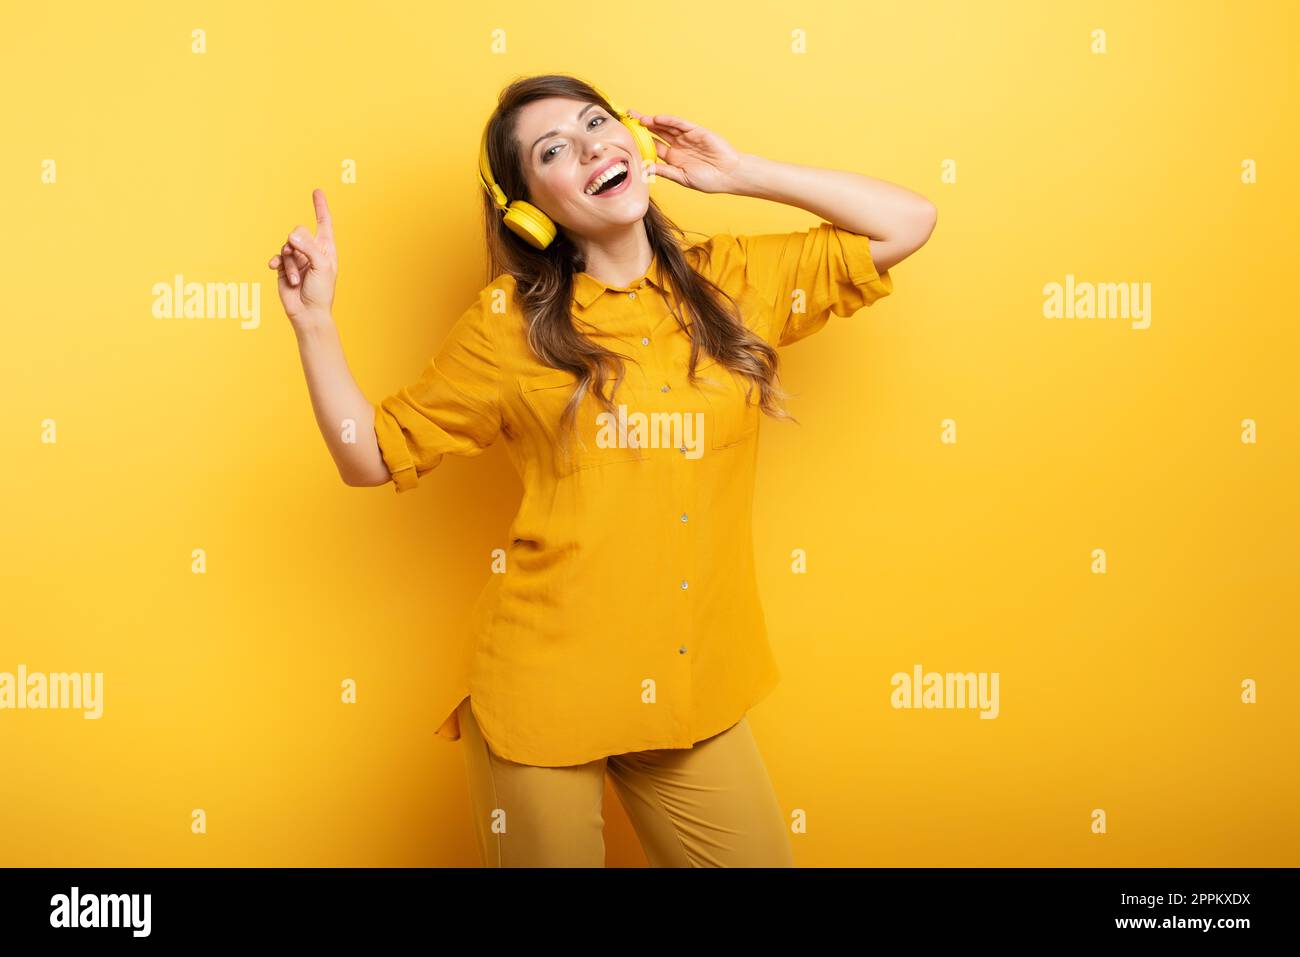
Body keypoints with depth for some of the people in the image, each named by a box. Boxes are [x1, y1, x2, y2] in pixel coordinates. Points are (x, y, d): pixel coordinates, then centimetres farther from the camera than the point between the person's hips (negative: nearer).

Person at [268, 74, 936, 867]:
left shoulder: (736, 282, 3)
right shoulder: (513, 318, -3)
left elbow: (911, 222, 6)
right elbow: (374, 454, 2)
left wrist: (740, 173, 1)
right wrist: (314, 319, -10)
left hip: (698, 690, 2)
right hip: (543, 690, -2)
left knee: (760, 853, 12)